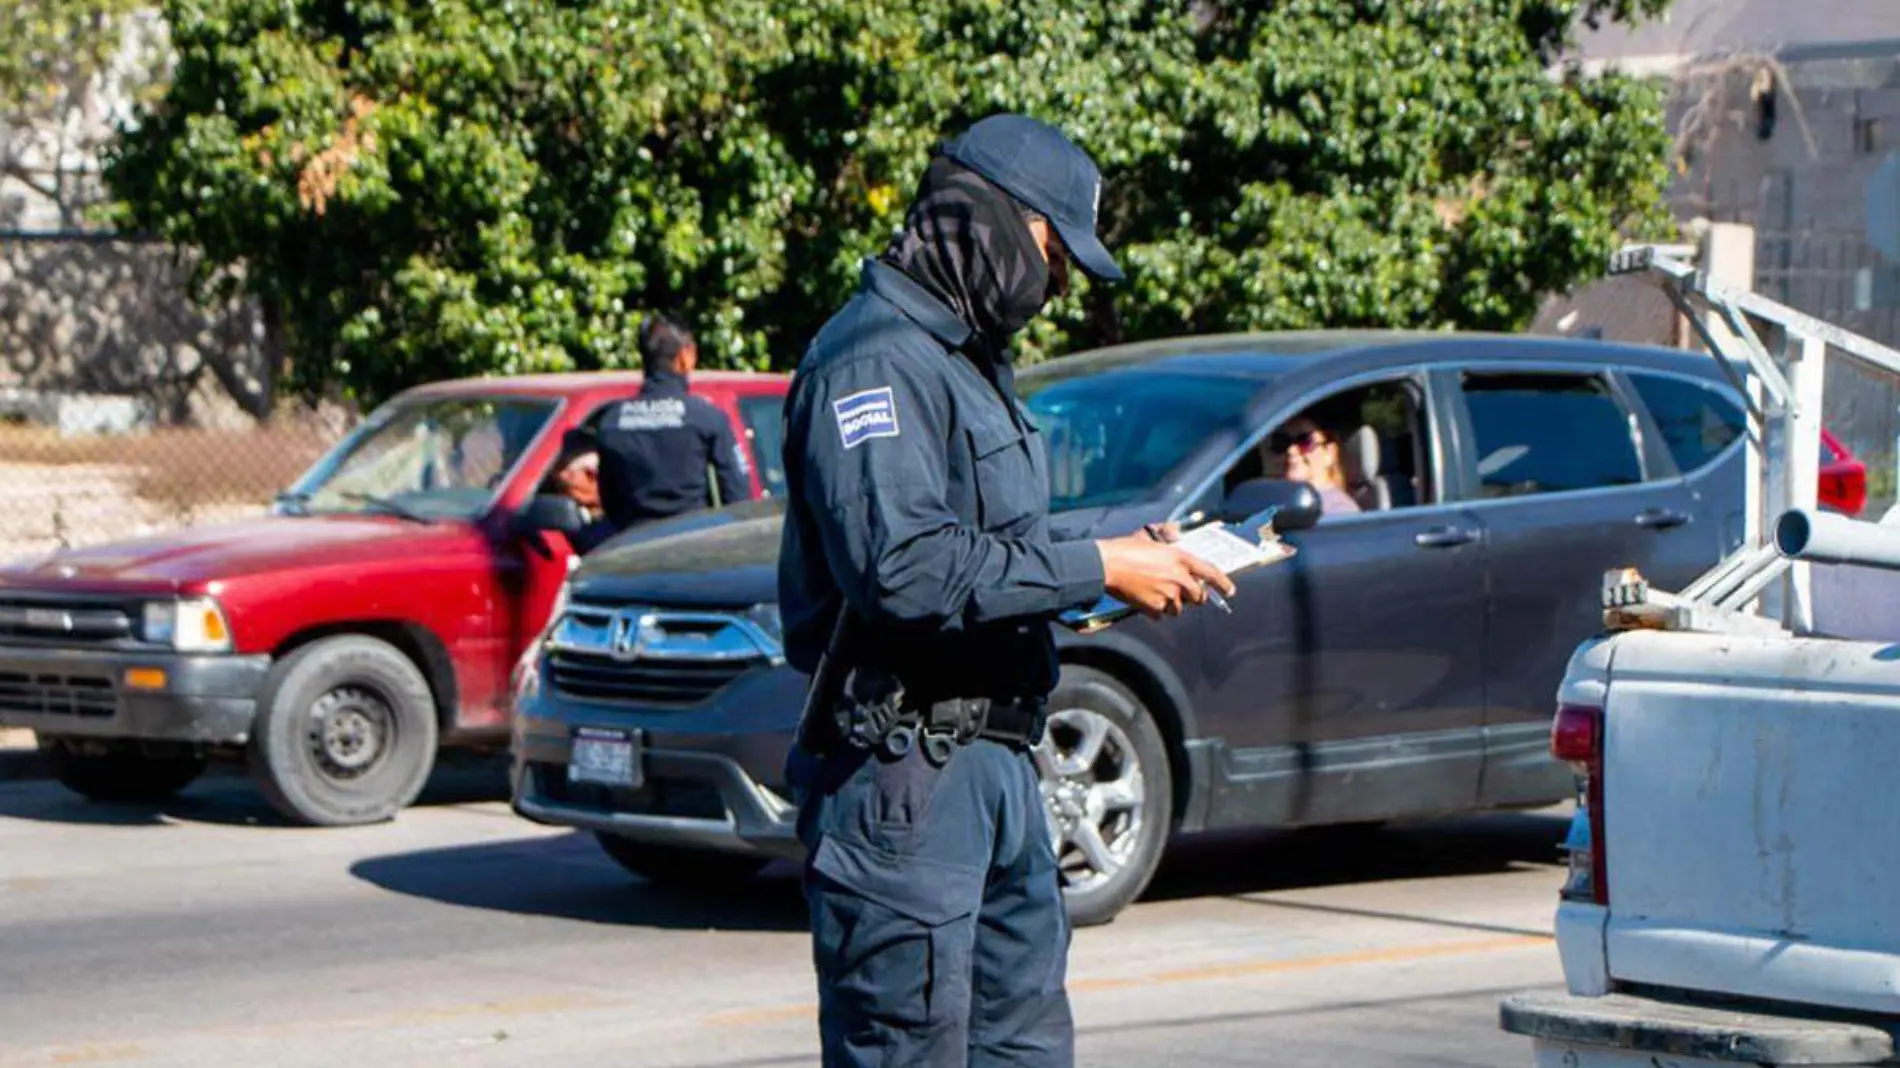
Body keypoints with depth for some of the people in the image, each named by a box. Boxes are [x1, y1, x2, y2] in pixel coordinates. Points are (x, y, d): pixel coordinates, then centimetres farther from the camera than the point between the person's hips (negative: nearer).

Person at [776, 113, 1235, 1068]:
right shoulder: (874, 361, -13)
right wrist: (1096, 569, -19)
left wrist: (1138, 567, 11)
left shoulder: (967, 360, 20)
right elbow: (903, 566, -26)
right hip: (901, 769, -11)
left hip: (995, 763, 11)